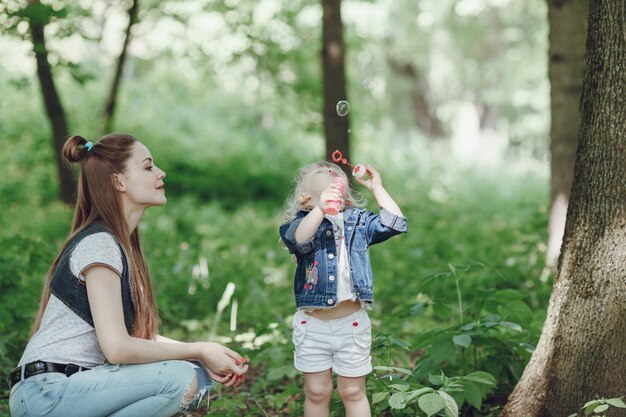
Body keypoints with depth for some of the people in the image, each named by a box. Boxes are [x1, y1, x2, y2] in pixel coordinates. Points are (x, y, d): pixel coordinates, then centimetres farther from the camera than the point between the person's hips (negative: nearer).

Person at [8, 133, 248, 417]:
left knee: (202, 374, -1)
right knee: (179, 379, -24)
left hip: (77, 381, 9)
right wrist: (199, 351, -13)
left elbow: (140, 335, 10)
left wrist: (206, 356, -4)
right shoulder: (98, 244, -16)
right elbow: (117, 347, -22)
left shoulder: (124, 244, 13)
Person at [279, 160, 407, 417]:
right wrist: (320, 209, -41)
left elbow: (395, 223, -6)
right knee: (317, 392, 11)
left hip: (352, 323, 1)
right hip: (313, 325, -1)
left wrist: (376, 186, -2)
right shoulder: (303, 221, -4)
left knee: (353, 392, 11)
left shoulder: (358, 221, 5)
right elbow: (299, 240, -26)